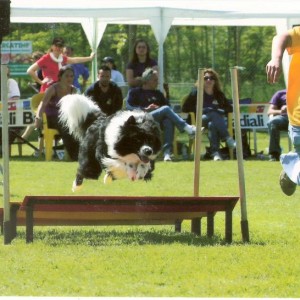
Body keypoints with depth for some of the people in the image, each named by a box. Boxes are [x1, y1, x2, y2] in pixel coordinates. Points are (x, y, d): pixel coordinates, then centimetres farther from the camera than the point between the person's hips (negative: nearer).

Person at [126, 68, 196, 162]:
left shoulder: (158, 94, 32)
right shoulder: (135, 92, 19)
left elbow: (168, 105, 19)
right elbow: (129, 107, 2)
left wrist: (158, 109, -4)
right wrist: (145, 109, -11)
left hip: (158, 122, 4)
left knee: (169, 121, -34)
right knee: (166, 109, -29)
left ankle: (167, 152, -47)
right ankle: (188, 128, -40)